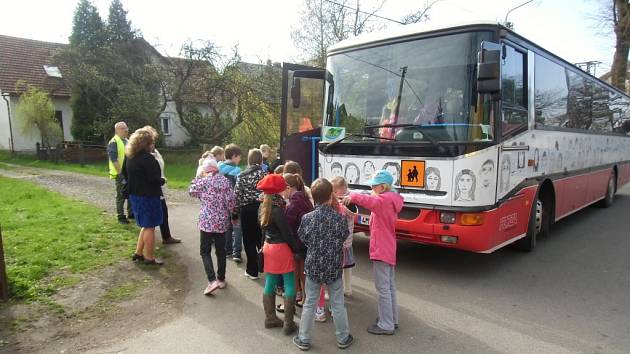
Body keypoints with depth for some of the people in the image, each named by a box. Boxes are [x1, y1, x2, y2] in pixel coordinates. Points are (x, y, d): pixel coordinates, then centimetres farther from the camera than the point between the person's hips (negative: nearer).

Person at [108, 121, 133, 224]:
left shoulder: (127, 141, 14)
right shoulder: (113, 142, -12)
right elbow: (114, 160, -18)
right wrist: (121, 173, -22)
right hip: (121, 174, -8)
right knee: (121, 196, 0)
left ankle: (131, 213, 26)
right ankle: (121, 216, 9)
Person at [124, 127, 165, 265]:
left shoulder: (129, 157, 7)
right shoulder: (147, 158, -21)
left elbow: (125, 174, 18)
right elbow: (154, 179, -23)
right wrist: (162, 180, -5)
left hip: (135, 195, 9)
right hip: (148, 196, -9)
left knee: (146, 225, 22)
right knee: (150, 227, 3)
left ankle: (138, 253, 27)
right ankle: (149, 258, 13)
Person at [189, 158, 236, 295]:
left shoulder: (203, 181, -7)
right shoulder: (225, 181, 1)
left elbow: (192, 192, 10)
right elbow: (231, 200, -3)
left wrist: (198, 177, 13)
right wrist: (228, 213, 13)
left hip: (207, 221, -3)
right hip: (222, 221, 4)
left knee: (205, 251, 4)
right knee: (221, 250, 13)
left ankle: (212, 280, -10)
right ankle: (221, 279, 23)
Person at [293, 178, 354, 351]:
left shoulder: (307, 218, -14)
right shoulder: (339, 218, -16)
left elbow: (301, 239, -2)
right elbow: (344, 236, 1)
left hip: (313, 267, 0)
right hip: (334, 267, 0)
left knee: (309, 303, 14)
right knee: (337, 304, 15)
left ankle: (304, 339, 25)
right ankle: (343, 338, 30)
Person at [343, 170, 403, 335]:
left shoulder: (384, 199, -18)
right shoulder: (391, 200, 15)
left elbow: (370, 201, -40)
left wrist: (352, 197, -42)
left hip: (381, 249, -11)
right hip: (389, 249, 11)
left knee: (383, 287, -4)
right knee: (390, 285, 17)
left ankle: (386, 325, 3)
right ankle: (392, 319, 28)